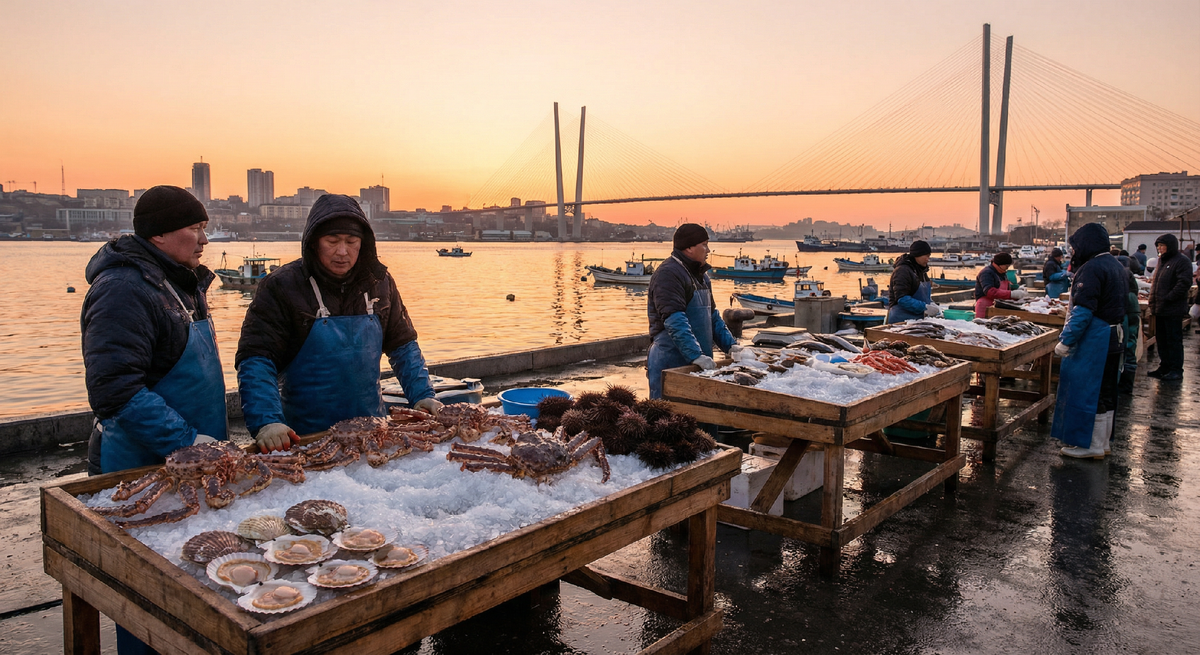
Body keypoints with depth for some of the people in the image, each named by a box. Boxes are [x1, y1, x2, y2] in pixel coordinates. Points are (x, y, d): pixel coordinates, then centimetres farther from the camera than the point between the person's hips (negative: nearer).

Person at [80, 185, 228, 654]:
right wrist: (186, 441, -26)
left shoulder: (182, 283, 11)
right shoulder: (124, 290, -18)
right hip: (141, 470, -9)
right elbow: (114, 390, -25)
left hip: (190, 463, 9)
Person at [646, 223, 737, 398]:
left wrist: (731, 345, 11)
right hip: (670, 363, -9)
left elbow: (712, 316, 24)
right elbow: (675, 321, -23)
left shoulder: (701, 276, 17)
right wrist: (696, 355, -30)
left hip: (697, 364, 9)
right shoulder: (668, 274, -13)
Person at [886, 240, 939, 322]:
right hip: (902, 318, -9)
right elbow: (902, 299, -22)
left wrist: (931, 304, 2)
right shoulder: (902, 271, -14)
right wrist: (924, 307, -24)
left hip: (918, 317, 9)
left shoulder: (921, 270, 14)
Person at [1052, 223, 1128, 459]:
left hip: (1093, 341, -10)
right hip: (1114, 340, 10)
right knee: (1105, 393, 15)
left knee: (1087, 390, -2)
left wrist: (1066, 341, -20)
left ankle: (1090, 445, 4)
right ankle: (1102, 443, 24)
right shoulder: (1117, 266, 14)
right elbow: (1122, 305, 21)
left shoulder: (1091, 268, -18)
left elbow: (1083, 310, -23)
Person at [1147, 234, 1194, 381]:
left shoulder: (1182, 261, -10)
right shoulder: (1162, 261, 16)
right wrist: (1153, 300, 12)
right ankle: (1164, 367, 22)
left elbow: (1184, 283, -18)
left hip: (1173, 310, -8)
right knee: (1161, 339, 13)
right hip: (1160, 308, 8)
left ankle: (1176, 370, 4)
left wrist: (1168, 299, -20)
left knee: (1174, 340, -2)